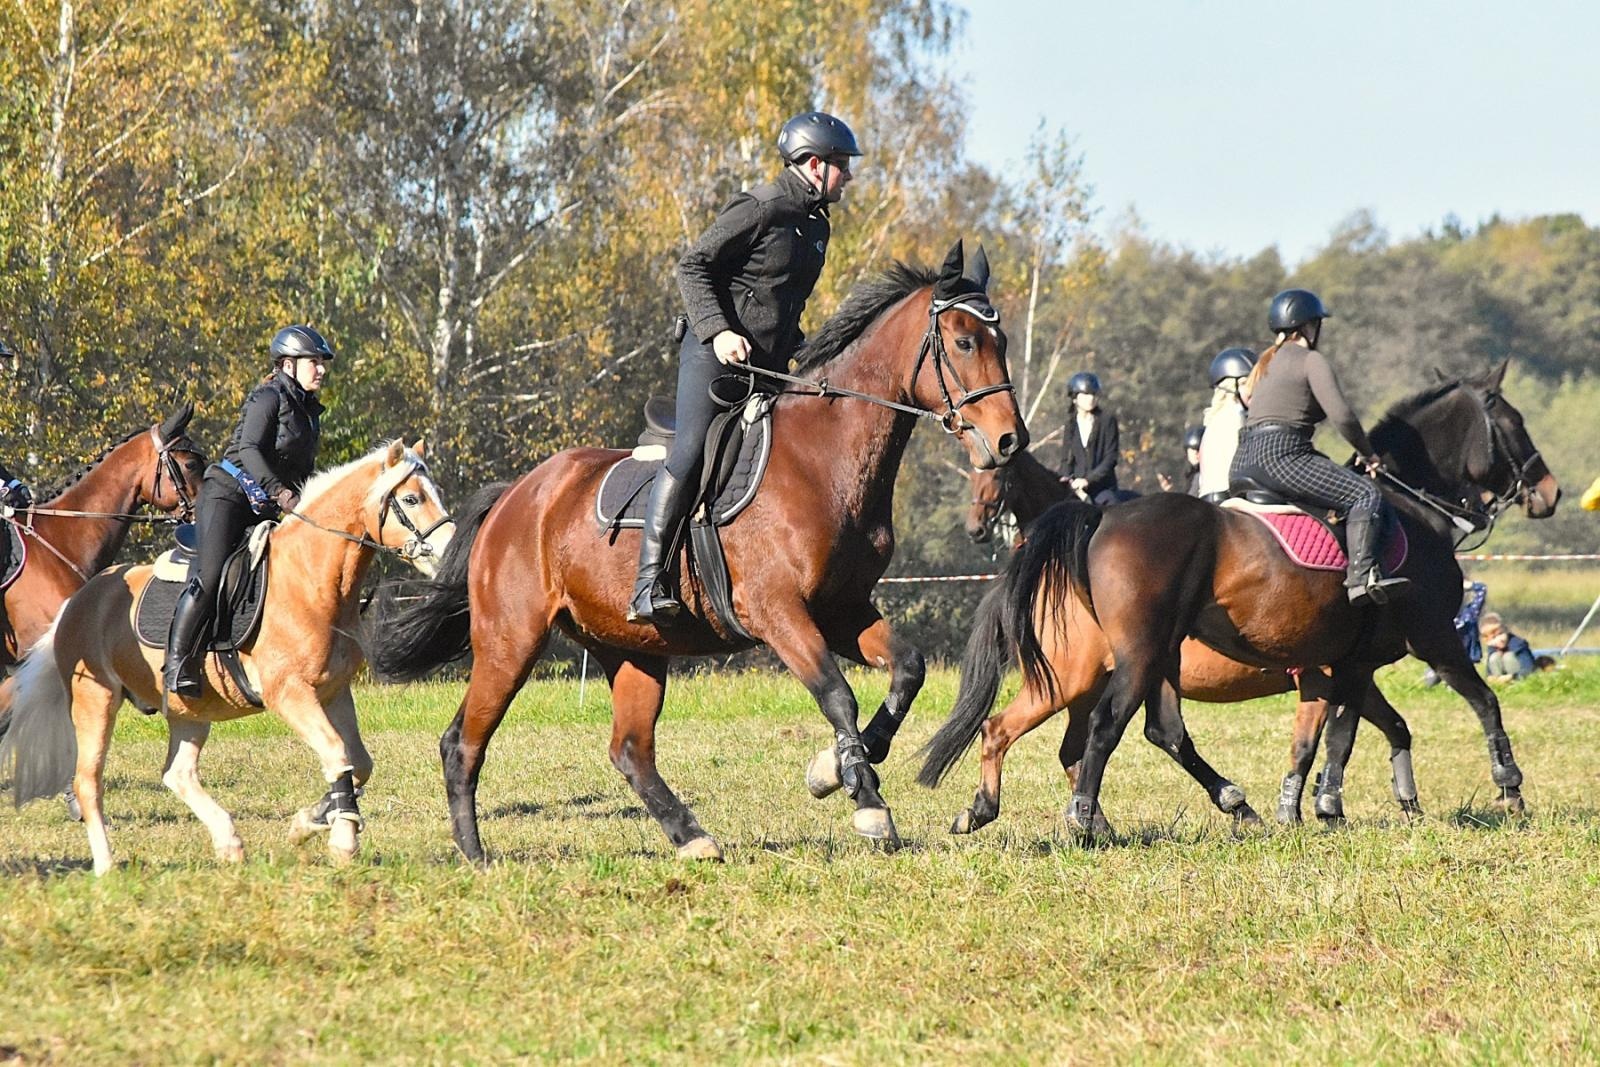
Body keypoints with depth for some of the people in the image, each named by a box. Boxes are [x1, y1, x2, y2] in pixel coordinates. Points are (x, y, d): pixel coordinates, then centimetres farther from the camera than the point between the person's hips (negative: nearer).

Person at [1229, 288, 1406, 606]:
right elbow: (1341, 416, -9)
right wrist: (1368, 454, 5)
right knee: (1365, 495, -12)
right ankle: (1361, 575, -30)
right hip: (1283, 454, -9)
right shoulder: (1311, 360, 0)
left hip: (1242, 464, 9)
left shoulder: (1266, 362, 26)